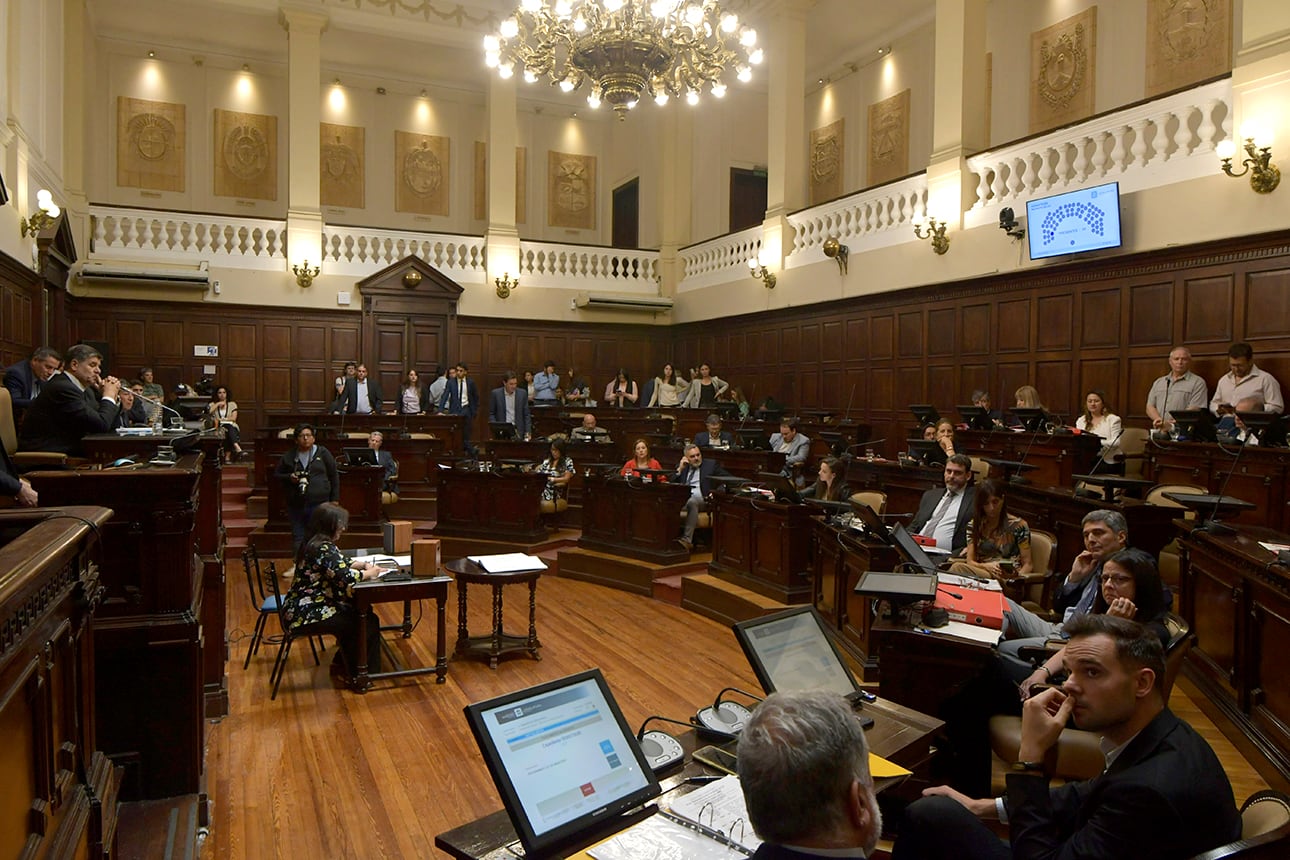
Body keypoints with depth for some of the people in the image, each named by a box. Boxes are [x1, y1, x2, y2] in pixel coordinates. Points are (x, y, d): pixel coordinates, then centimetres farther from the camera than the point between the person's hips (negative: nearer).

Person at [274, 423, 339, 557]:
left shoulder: (323, 453, 2)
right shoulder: (289, 456, 8)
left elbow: (334, 476, 6)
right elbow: (276, 474, 16)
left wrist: (335, 499, 3)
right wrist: (289, 477, -6)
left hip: (319, 504, -2)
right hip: (295, 505, 2)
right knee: (297, 538, 7)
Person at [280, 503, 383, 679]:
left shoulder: (312, 543, 10)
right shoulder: (324, 548, -22)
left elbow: (339, 565, 22)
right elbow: (346, 577, -26)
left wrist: (363, 564, 8)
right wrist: (369, 573, -8)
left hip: (303, 607, 10)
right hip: (307, 615, -10)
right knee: (369, 622, -8)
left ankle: (343, 660, 28)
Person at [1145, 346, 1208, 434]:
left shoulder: (1198, 383, 5)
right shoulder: (1158, 382, 21)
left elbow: (1194, 410, -5)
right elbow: (1150, 407, 15)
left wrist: (1171, 425, -15)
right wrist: (1160, 421, -5)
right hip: (1159, 431, 4)